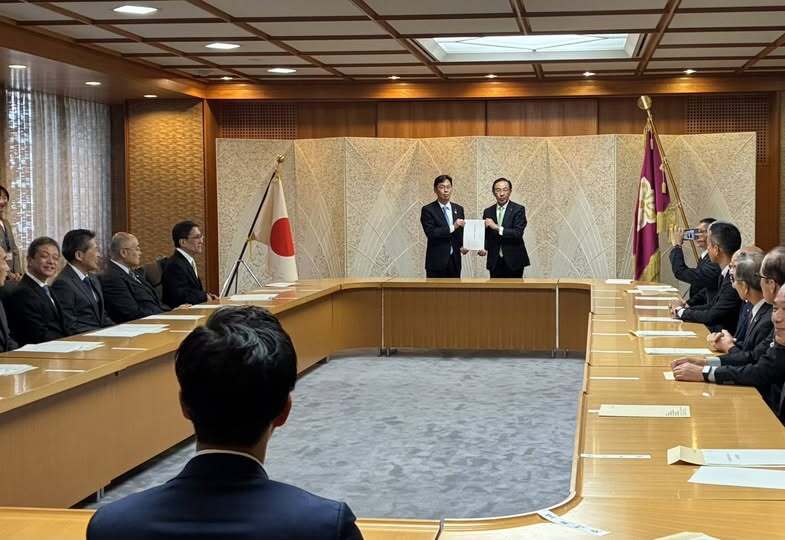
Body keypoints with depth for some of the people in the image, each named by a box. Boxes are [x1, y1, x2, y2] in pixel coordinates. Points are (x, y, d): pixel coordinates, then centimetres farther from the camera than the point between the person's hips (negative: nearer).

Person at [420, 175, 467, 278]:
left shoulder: (458, 209, 12)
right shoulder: (428, 210, -3)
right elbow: (430, 233, -15)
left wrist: (463, 246, -3)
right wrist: (452, 227, -20)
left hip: (454, 261, 4)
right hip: (437, 261, -4)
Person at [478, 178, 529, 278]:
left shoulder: (518, 209, -2)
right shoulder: (488, 212, 10)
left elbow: (518, 233, -13)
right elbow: (485, 236, 13)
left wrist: (497, 227, -21)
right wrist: (484, 249, -8)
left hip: (513, 262, -3)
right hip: (495, 262, 3)